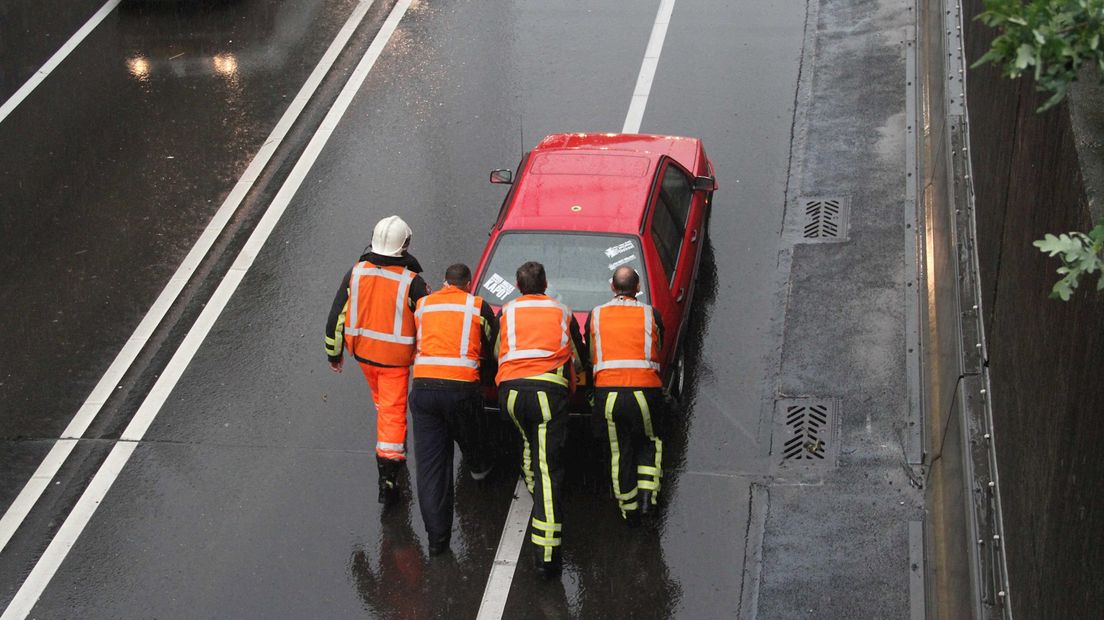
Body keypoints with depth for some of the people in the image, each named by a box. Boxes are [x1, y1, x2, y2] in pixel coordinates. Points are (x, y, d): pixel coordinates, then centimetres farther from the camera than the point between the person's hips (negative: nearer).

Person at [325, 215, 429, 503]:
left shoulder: (355, 273, -9)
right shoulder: (411, 281, -19)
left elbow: (336, 316, -3)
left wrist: (334, 353, 11)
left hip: (362, 351, 4)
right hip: (395, 358, -4)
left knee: (382, 401, 27)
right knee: (393, 412, 2)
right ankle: (388, 474, -3)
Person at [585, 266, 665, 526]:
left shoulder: (595, 316, 7)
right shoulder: (651, 314, 4)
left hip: (608, 391, 1)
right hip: (644, 391, -1)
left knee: (620, 452, 14)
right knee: (650, 443, 23)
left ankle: (629, 511, 21)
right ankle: (647, 495, 8)